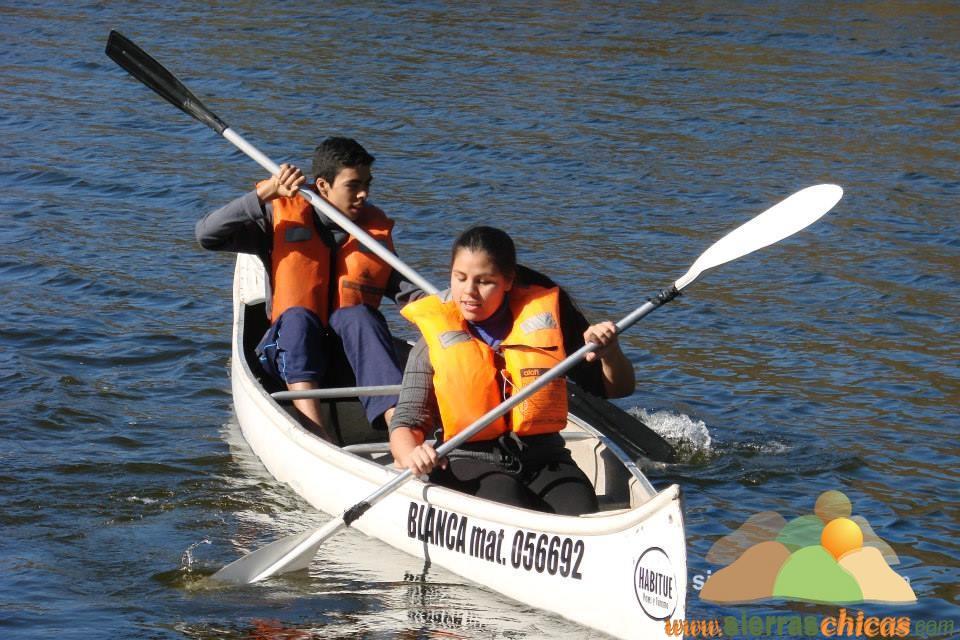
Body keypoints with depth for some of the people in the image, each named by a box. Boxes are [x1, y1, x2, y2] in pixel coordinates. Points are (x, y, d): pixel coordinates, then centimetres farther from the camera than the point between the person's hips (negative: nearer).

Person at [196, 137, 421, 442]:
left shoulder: (375, 227, 10)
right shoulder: (283, 216, 1)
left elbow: (405, 290, 6)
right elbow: (207, 234, -10)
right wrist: (266, 193, -19)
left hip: (352, 350, 2)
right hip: (291, 349, -2)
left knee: (357, 315, -30)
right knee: (298, 316, -33)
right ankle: (319, 436, -55)